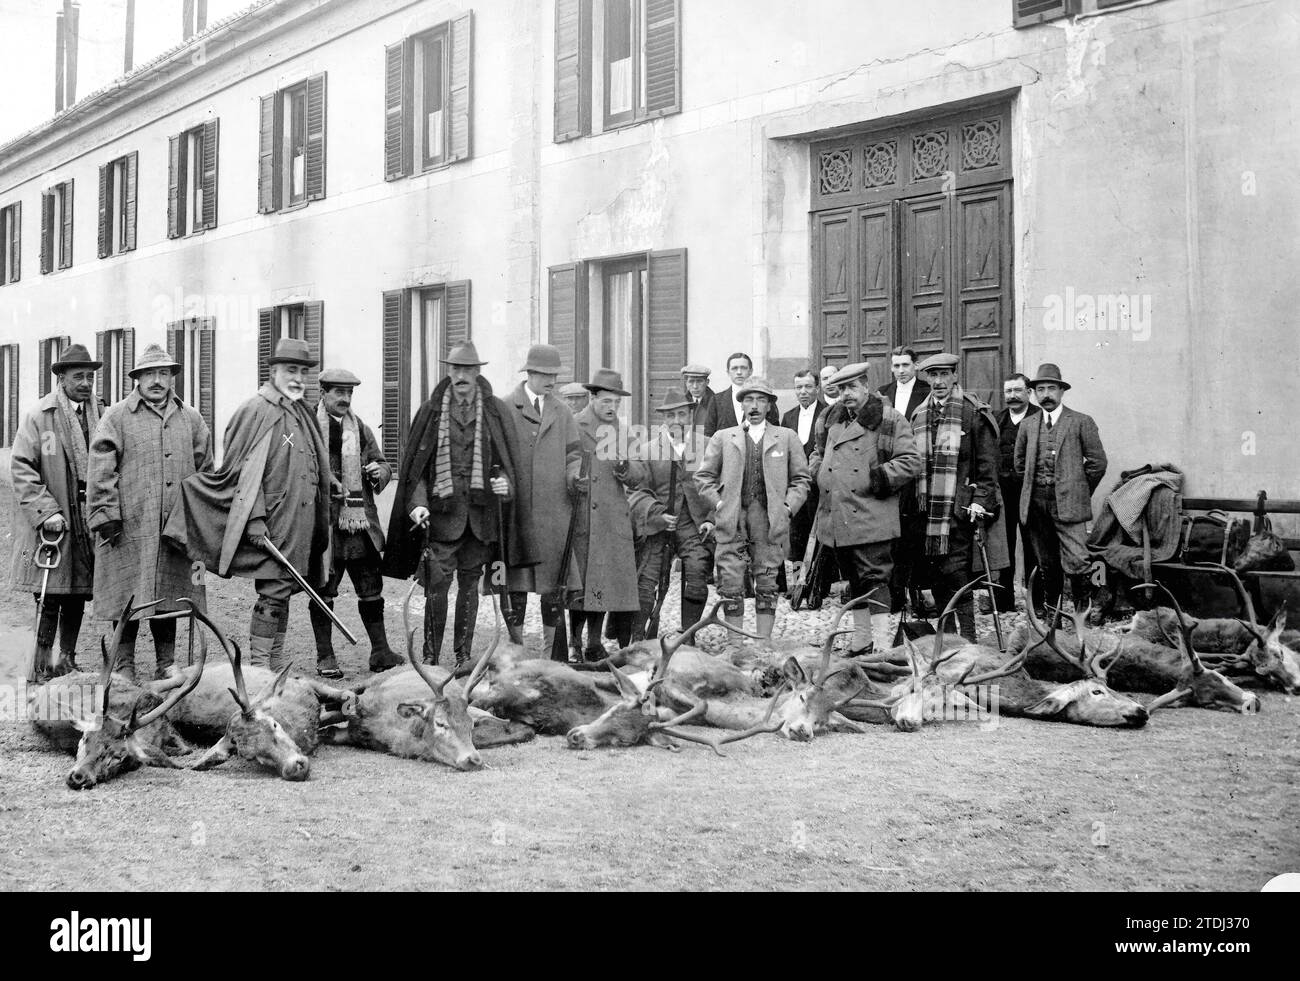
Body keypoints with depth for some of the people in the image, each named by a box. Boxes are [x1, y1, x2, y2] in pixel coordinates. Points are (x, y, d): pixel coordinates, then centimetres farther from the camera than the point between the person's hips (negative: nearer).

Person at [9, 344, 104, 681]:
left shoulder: (100, 415, 9)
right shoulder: (39, 416, -3)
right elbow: (21, 468, -7)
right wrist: (46, 511, -15)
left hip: (88, 522, 4)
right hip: (51, 523, -4)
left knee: (78, 596, 9)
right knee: (50, 598, -4)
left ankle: (67, 660, 20)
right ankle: (43, 664, 5)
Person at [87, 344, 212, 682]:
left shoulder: (190, 419, 13)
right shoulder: (116, 418, 0)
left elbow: (205, 469, 18)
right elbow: (101, 472, -4)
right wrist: (106, 515, -10)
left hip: (176, 527, 4)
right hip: (130, 527, -4)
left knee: (170, 594, 9)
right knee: (128, 596, 0)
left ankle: (166, 663, 20)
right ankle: (124, 666, 11)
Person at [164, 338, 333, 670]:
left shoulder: (302, 415, 18)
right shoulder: (256, 411, -7)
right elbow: (246, 471, -14)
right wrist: (255, 518, -21)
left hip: (299, 528, 8)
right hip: (272, 527, -8)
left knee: (282, 594, 11)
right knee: (273, 595, -10)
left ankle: (277, 666, 16)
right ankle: (258, 668, -6)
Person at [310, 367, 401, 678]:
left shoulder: (360, 428, 14)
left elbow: (383, 463, 20)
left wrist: (379, 472, -2)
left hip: (360, 524, 5)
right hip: (324, 524, -5)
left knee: (372, 590, 8)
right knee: (323, 592, 3)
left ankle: (380, 652, 16)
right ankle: (325, 658, 12)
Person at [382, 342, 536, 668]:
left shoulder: (497, 412, 7)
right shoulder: (431, 412, 4)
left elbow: (511, 460, 11)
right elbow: (415, 464, 4)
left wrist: (504, 482, -10)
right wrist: (417, 503, -8)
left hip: (481, 514, 1)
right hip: (442, 510, -1)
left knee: (470, 584, 9)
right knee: (437, 585, -6)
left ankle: (464, 656, 17)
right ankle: (430, 657, 3)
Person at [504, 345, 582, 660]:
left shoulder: (562, 412, 15)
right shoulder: (506, 409, 4)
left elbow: (574, 454, 14)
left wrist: (574, 474, -6)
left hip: (554, 513, 3)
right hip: (517, 511, -3)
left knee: (554, 587, 4)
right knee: (516, 586, 1)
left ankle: (554, 655, 11)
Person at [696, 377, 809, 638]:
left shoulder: (787, 437, 12)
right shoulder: (723, 437, 12)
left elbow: (800, 478, 11)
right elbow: (703, 476, 13)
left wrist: (787, 507, -1)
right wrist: (719, 504, 1)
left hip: (770, 520, 0)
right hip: (731, 523, 0)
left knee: (766, 585, 1)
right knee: (731, 587, -4)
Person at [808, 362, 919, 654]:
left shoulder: (889, 420, -4)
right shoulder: (833, 418, 17)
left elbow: (910, 461, -9)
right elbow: (818, 453, 31)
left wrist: (881, 477, -15)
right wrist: (819, 473, 11)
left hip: (870, 518, -7)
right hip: (836, 518, 7)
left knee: (874, 578, -10)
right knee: (854, 581, 16)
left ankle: (882, 644, -10)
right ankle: (861, 640, 25)